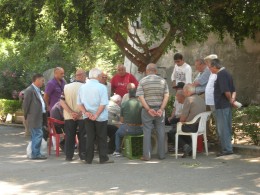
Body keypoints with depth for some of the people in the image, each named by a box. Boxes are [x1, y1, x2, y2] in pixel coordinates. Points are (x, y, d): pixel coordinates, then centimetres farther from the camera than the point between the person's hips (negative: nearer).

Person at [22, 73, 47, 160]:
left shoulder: (38, 90, 17)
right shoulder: (30, 90, -13)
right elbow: (25, 104, -12)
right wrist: (26, 116, -5)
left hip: (39, 117, 9)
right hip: (34, 117, -9)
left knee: (35, 136, 13)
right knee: (38, 135, -10)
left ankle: (35, 153, 19)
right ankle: (35, 154, -6)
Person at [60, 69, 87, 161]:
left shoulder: (66, 87, 1)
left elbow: (61, 101, -5)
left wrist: (71, 112, -10)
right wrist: (80, 114, -13)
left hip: (69, 117, 3)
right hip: (82, 116, -3)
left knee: (69, 136, 10)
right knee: (82, 136, 8)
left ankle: (69, 156, 12)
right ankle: (83, 155, 12)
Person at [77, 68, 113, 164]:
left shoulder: (82, 87, 4)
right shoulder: (101, 87, -10)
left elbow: (79, 103, 4)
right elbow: (103, 104, -15)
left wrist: (85, 112, -5)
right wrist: (96, 115, -14)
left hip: (87, 117, 4)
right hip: (101, 117, -4)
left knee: (90, 138, 8)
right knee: (102, 138, 5)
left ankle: (88, 159, 9)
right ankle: (103, 158, 8)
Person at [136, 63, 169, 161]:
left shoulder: (142, 81, -2)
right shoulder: (162, 81, 3)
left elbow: (141, 97, -10)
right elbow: (166, 96, -4)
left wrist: (148, 109, -11)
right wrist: (161, 109, -8)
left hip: (147, 109, -1)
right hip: (159, 109, 1)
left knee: (147, 132, 3)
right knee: (161, 132, 9)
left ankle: (147, 155, 3)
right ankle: (161, 154, 13)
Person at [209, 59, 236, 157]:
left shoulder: (221, 74, -15)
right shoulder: (226, 73, 15)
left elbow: (226, 91, -23)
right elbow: (233, 90, 16)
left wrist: (230, 100, -8)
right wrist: (233, 99, 1)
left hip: (221, 106, -10)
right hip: (227, 106, 10)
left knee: (222, 128, -4)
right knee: (227, 128, 14)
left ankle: (227, 149, -3)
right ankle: (228, 148, 21)